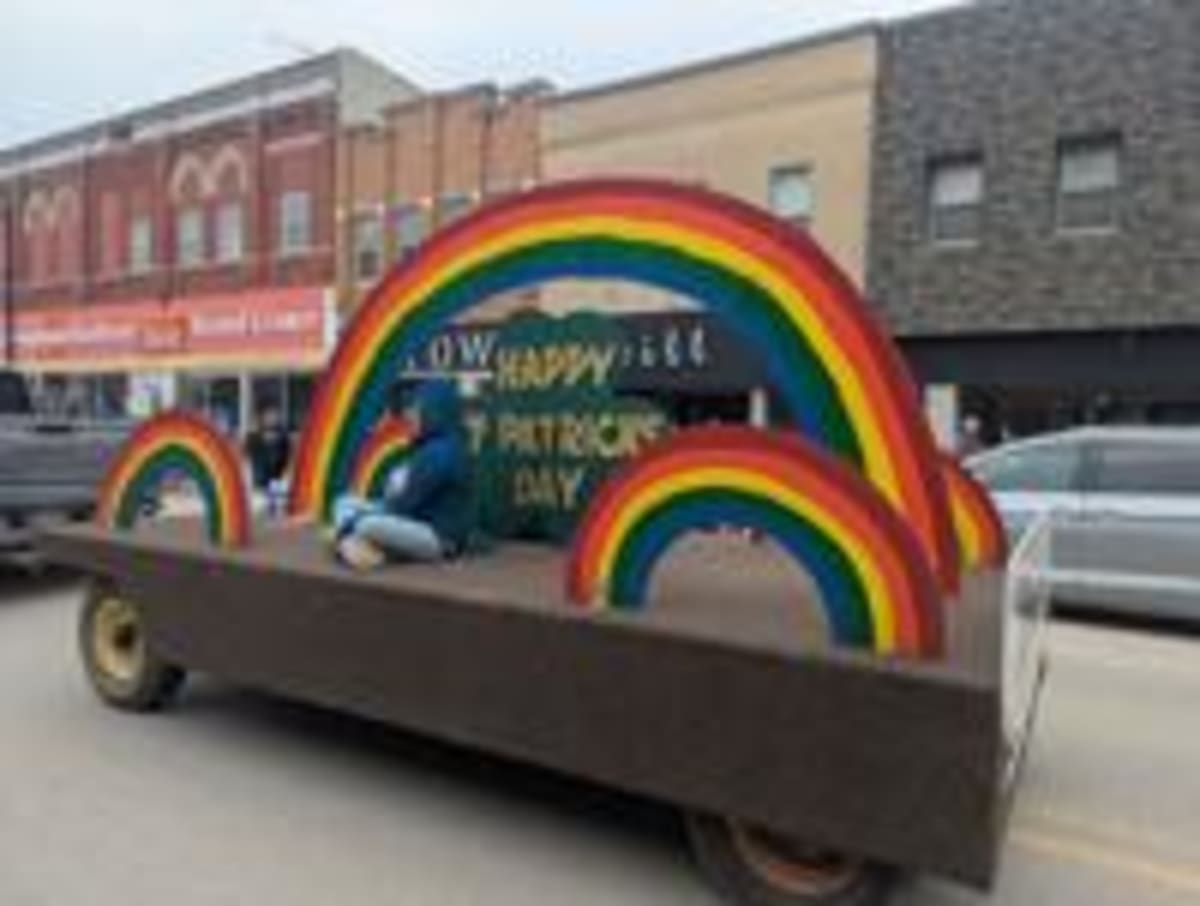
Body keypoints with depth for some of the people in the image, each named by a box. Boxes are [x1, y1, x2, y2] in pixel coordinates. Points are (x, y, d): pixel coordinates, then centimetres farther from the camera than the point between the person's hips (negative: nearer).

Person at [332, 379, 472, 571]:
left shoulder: (443, 452, -19)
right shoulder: (428, 447, 13)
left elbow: (407, 502, -20)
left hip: (439, 538, -11)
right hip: (415, 522, 11)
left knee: (369, 525, -34)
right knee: (345, 502, 10)